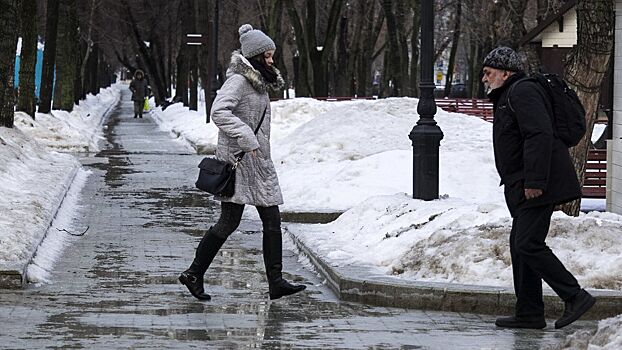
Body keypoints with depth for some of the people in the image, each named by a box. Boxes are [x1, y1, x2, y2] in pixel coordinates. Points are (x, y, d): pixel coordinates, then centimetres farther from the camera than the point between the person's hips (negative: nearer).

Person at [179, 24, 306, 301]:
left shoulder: (260, 83, 16)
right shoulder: (238, 81, -12)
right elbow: (219, 112, -26)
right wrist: (246, 138, -28)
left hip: (259, 163, 9)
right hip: (237, 159, -9)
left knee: (272, 220, 3)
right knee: (229, 221, -7)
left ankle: (276, 282, 3)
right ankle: (194, 274, 4)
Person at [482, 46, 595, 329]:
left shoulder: (523, 92, -11)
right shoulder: (506, 98, 24)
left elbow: (540, 136, -23)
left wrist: (534, 181, -27)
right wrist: (516, 184, 20)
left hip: (539, 186, -11)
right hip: (525, 189, 11)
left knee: (528, 245, -16)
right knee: (520, 246, 10)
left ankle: (575, 297, -13)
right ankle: (529, 314, 13)